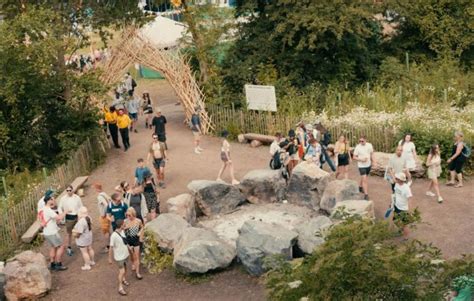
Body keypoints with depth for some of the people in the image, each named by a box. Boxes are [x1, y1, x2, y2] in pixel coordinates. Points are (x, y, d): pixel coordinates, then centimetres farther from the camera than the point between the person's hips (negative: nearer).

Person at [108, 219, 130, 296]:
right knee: (122, 271, -5)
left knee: (125, 269, 24)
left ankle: (123, 279, 49)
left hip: (125, 254, 8)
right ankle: (120, 288, 7)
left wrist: (128, 249, 21)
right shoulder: (114, 235, -29)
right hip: (119, 257, -7)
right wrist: (110, 258, -14)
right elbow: (111, 248, -21)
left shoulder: (122, 231, -5)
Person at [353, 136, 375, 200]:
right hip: (361, 166, -5)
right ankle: (366, 194, -10)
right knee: (364, 180, -12)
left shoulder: (369, 145, -4)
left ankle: (360, 187, 48)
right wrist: (361, 159, -23)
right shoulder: (358, 147, -15)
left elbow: (371, 154, 10)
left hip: (368, 165, 5)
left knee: (364, 178, 22)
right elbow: (354, 157, -10)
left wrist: (373, 161, 9)